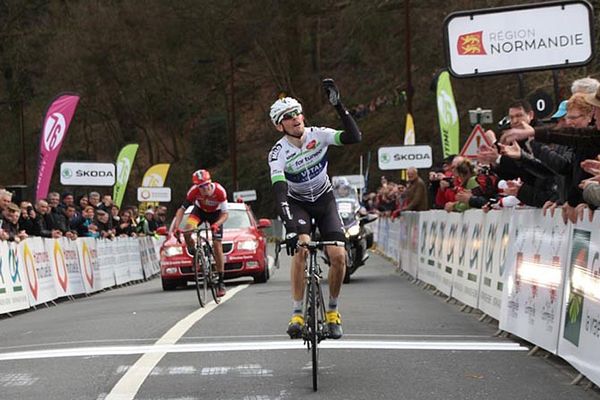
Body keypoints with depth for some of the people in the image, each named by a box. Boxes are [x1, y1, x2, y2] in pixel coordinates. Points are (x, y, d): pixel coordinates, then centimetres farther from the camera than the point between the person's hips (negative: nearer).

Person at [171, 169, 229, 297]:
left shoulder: (219, 191, -35)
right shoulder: (194, 191, -31)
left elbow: (225, 214, -30)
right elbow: (182, 209, -25)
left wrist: (216, 224, -48)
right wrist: (175, 227, -38)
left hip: (215, 213, -1)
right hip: (200, 210, 1)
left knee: (217, 245, -7)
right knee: (187, 230, -30)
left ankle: (221, 281, 1)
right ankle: (192, 251, 2)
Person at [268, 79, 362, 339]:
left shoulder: (318, 135, -17)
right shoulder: (278, 153, -24)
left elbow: (354, 137, -31)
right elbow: (280, 193, -34)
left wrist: (339, 106, -39)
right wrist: (290, 227, -47)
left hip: (324, 200, 2)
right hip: (297, 203, -2)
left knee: (339, 256, -14)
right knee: (300, 250, -28)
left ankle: (332, 311, 7)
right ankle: (297, 314, -22)